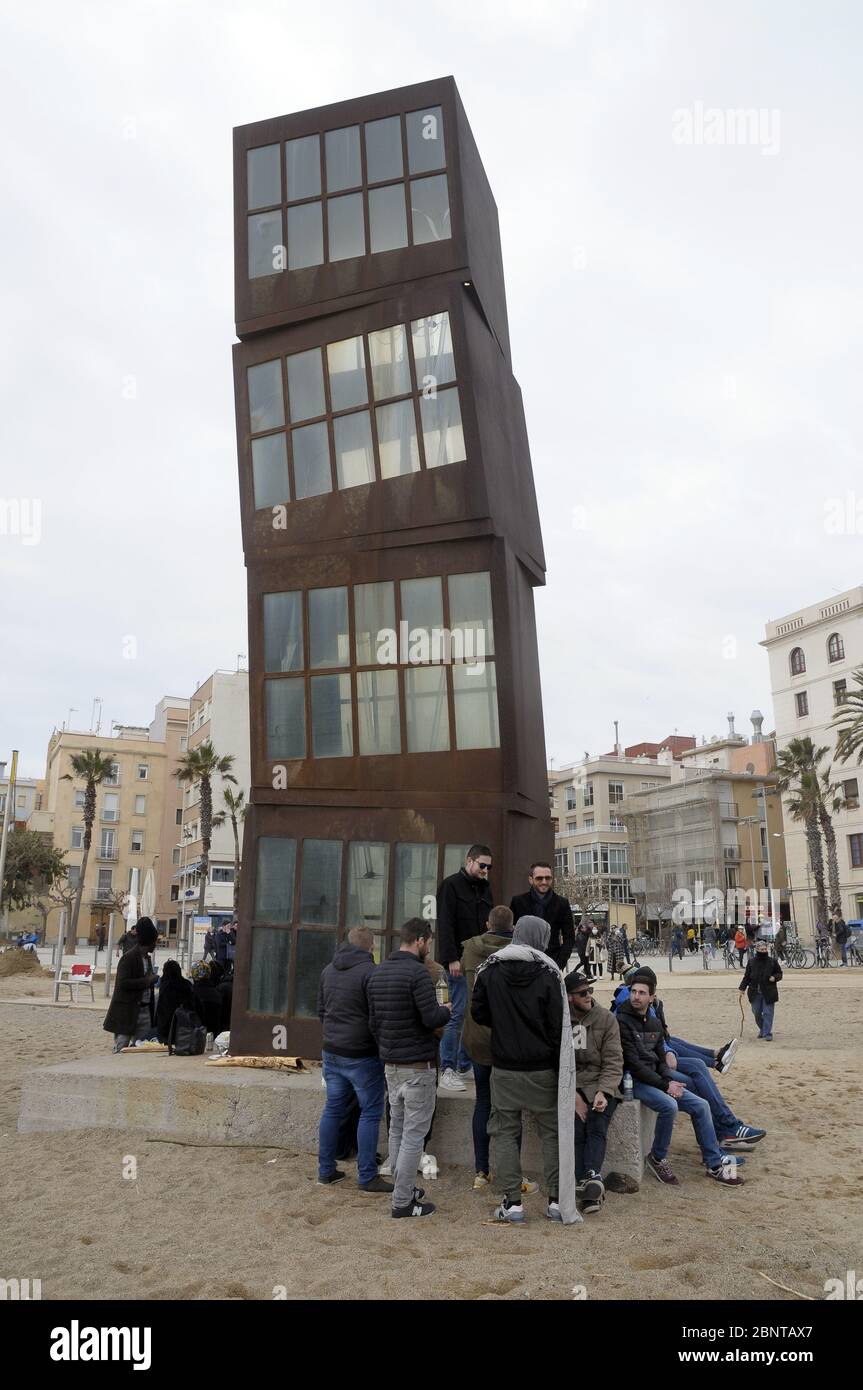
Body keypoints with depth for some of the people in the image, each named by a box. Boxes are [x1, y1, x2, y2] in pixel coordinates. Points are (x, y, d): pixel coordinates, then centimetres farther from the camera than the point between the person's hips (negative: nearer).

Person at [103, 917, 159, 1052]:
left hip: (144, 1010, 8)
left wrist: (152, 979, 8)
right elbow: (123, 983, -23)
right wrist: (147, 981, -20)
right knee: (121, 1048, 1)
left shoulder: (146, 958, 12)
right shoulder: (129, 957, -14)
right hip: (127, 1011, -8)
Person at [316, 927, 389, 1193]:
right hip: (362, 1056, -7)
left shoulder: (328, 970, 7)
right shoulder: (369, 972, -16)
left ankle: (325, 1171, 22)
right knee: (370, 1113, 3)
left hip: (331, 1052, 7)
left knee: (333, 1109, 15)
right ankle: (367, 1177, 6)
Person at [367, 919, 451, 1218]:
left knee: (397, 1128, 17)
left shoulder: (377, 972, 8)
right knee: (414, 1133, 0)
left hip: (390, 1065, 8)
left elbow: (373, 1021, 13)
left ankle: (402, 1188, 27)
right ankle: (403, 1201, 5)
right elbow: (432, 1018, -22)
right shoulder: (416, 972, -18)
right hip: (417, 1066, -8)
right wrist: (446, 1010, -1)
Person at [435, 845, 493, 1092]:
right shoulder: (451, 885, -6)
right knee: (459, 1014, -7)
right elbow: (445, 925, -12)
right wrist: (452, 959, -18)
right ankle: (447, 1071, -1)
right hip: (460, 961, -7)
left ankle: (465, 1066, 16)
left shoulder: (484, 887, 16)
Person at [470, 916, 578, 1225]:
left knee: (506, 1133, 11)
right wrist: (560, 1069, -3)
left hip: (504, 1069, 2)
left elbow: (479, 1014, 2)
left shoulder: (488, 970, -4)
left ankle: (513, 1203, 11)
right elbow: (558, 1026, -10)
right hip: (542, 1069, -1)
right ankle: (556, 1201, 15)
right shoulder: (548, 973, -12)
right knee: (552, 1132, 12)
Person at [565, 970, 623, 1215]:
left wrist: (603, 1092, -15)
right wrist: (573, 1096, -14)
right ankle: (593, 1184, -33)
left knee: (597, 1128, -25)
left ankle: (590, 1180, -39)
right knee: (575, 1128, -26)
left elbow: (613, 1063, 1)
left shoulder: (606, 1019, 5)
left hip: (599, 1086, 1)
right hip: (568, 1087, -1)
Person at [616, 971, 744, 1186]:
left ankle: (715, 1165, 11)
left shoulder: (655, 1023, 12)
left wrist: (669, 1079, -6)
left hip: (655, 1078, 8)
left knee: (700, 1105, -1)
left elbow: (660, 1059, 16)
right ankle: (657, 1159, -7)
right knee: (669, 1105, -31)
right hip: (633, 1080, -8)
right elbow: (633, 1063, -17)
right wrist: (664, 1084, -17)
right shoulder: (622, 1021, -13)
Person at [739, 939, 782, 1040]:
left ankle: (767, 1034, 2)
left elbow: (779, 973, 10)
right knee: (757, 1013, 9)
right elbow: (747, 977, 8)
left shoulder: (772, 961, 1)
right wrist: (742, 988, 0)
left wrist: (774, 977, -12)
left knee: (767, 1013, -3)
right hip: (755, 993, 2)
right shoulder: (751, 962, 4)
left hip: (768, 993, -2)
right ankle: (762, 1030, 31)